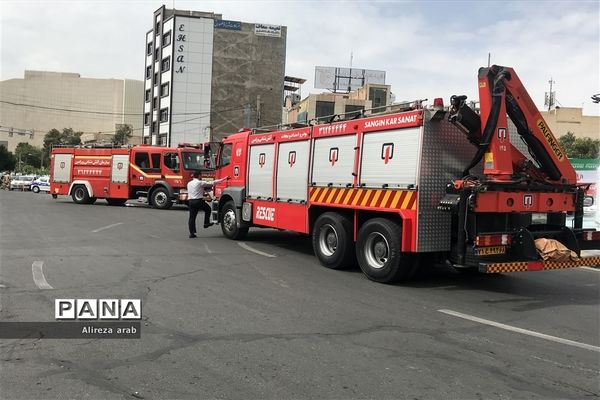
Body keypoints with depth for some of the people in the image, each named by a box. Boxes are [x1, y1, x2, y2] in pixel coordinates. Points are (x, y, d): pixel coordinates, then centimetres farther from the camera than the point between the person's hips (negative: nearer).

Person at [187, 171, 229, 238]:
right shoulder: (200, 183, -7)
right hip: (198, 201, -5)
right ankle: (206, 223, 23)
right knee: (208, 209, 22)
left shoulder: (189, 183, 12)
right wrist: (222, 179, -1)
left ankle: (191, 233, 6)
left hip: (190, 201, 5)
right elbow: (212, 183, -6)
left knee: (192, 217, 7)